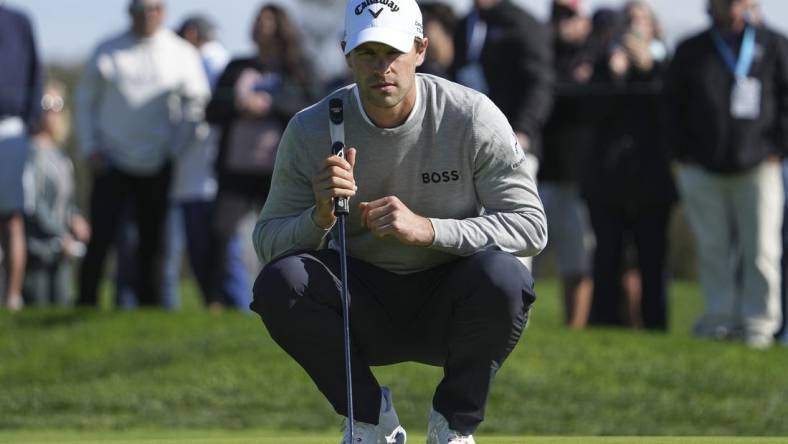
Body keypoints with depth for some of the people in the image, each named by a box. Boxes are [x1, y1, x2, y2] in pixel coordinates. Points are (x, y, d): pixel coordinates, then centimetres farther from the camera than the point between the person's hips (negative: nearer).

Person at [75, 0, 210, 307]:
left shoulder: (181, 54, 4)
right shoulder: (107, 53, 5)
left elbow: (196, 101, 7)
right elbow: (84, 101, 10)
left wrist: (176, 147, -2)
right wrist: (90, 148, 2)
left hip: (158, 167, 1)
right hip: (112, 163, -1)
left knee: (152, 241, 3)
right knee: (100, 238, -8)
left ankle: (148, 306, 7)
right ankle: (86, 303, -4)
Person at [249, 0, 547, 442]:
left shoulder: (473, 116, -14)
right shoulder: (312, 129, -8)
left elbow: (531, 225, -16)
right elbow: (267, 240, -7)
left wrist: (427, 229, -30)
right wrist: (320, 217, -30)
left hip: (446, 310, -1)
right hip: (364, 307, 1)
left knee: (502, 275, -34)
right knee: (279, 279, -27)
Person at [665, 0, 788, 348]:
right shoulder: (691, 51, 11)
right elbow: (674, 107, 12)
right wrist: (684, 153, 3)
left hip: (757, 166, -2)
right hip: (703, 170, 2)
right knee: (712, 248, 3)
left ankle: (759, 322, -1)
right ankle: (721, 317, 9)